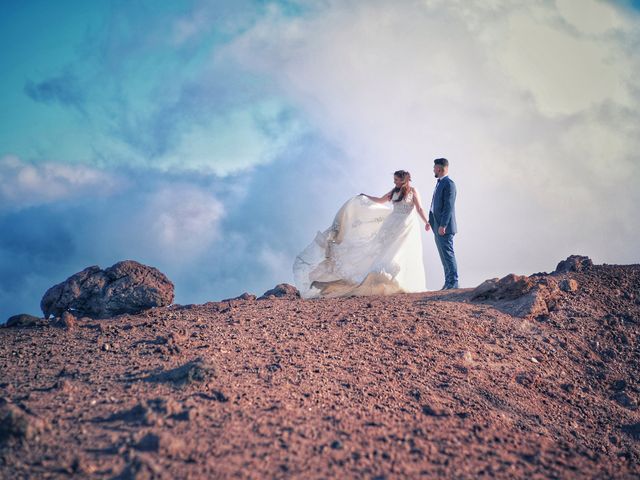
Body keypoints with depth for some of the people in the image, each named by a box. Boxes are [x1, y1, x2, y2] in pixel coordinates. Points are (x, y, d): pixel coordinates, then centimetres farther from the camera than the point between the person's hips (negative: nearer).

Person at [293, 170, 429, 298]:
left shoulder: (412, 191, 0)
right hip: (392, 224, 4)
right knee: (385, 251, -3)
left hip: (407, 227, -4)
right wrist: (365, 197, 23)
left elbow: (419, 208, -2)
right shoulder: (394, 191, 12)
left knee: (405, 256, -6)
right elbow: (380, 200, 24)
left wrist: (427, 221, -10)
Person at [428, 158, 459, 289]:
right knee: (444, 255, 11)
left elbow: (449, 206, -19)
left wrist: (443, 225, -23)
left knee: (448, 254, -8)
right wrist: (431, 221, 20)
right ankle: (448, 282, 15)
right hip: (438, 228, 10)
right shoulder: (439, 183, 17)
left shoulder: (448, 184, -13)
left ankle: (453, 282, -5)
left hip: (444, 228, -10)